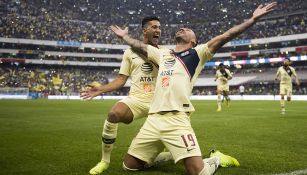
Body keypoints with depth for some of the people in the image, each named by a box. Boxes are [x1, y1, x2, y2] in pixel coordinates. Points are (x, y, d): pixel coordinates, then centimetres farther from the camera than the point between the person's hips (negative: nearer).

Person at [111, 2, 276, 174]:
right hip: (153, 120, 5)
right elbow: (139, 45, 35)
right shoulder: (163, 54, 22)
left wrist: (253, 19, -5)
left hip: (177, 120, -5)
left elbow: (224, 37, 0)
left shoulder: (197, 53, 9)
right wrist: (124, 36, 45)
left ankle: (216, 159, 20)